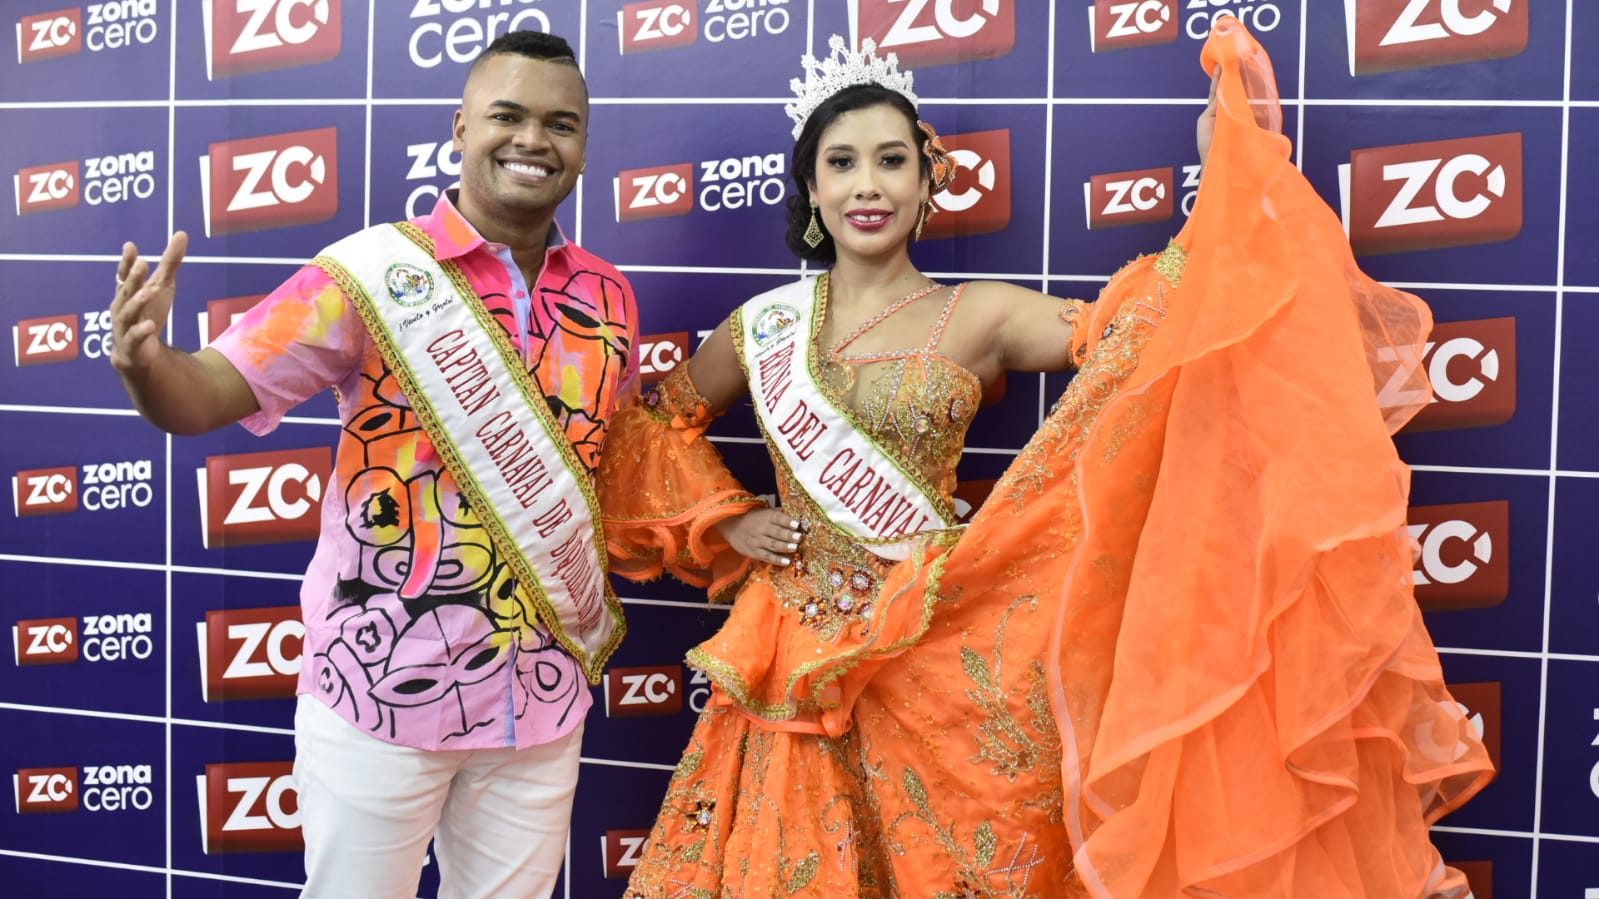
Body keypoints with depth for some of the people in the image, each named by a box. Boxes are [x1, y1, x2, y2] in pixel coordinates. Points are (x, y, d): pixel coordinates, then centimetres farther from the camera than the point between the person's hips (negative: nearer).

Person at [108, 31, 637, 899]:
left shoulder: (606, 299, 4)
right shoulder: (377, 272, -10)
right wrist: (145, 361, -36)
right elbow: (210, 393, -16)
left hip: (541, 696, 4)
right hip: (383, 690, -4)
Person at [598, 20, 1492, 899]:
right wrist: (723, 523, 7)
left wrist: (1227, 177, -22)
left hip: (933, 659, -2)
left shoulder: (977, 318, -3)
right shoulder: (766, 323, 4)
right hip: (795, 658, 2)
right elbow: (657, 423, 20)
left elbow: (1129, 330, -17)